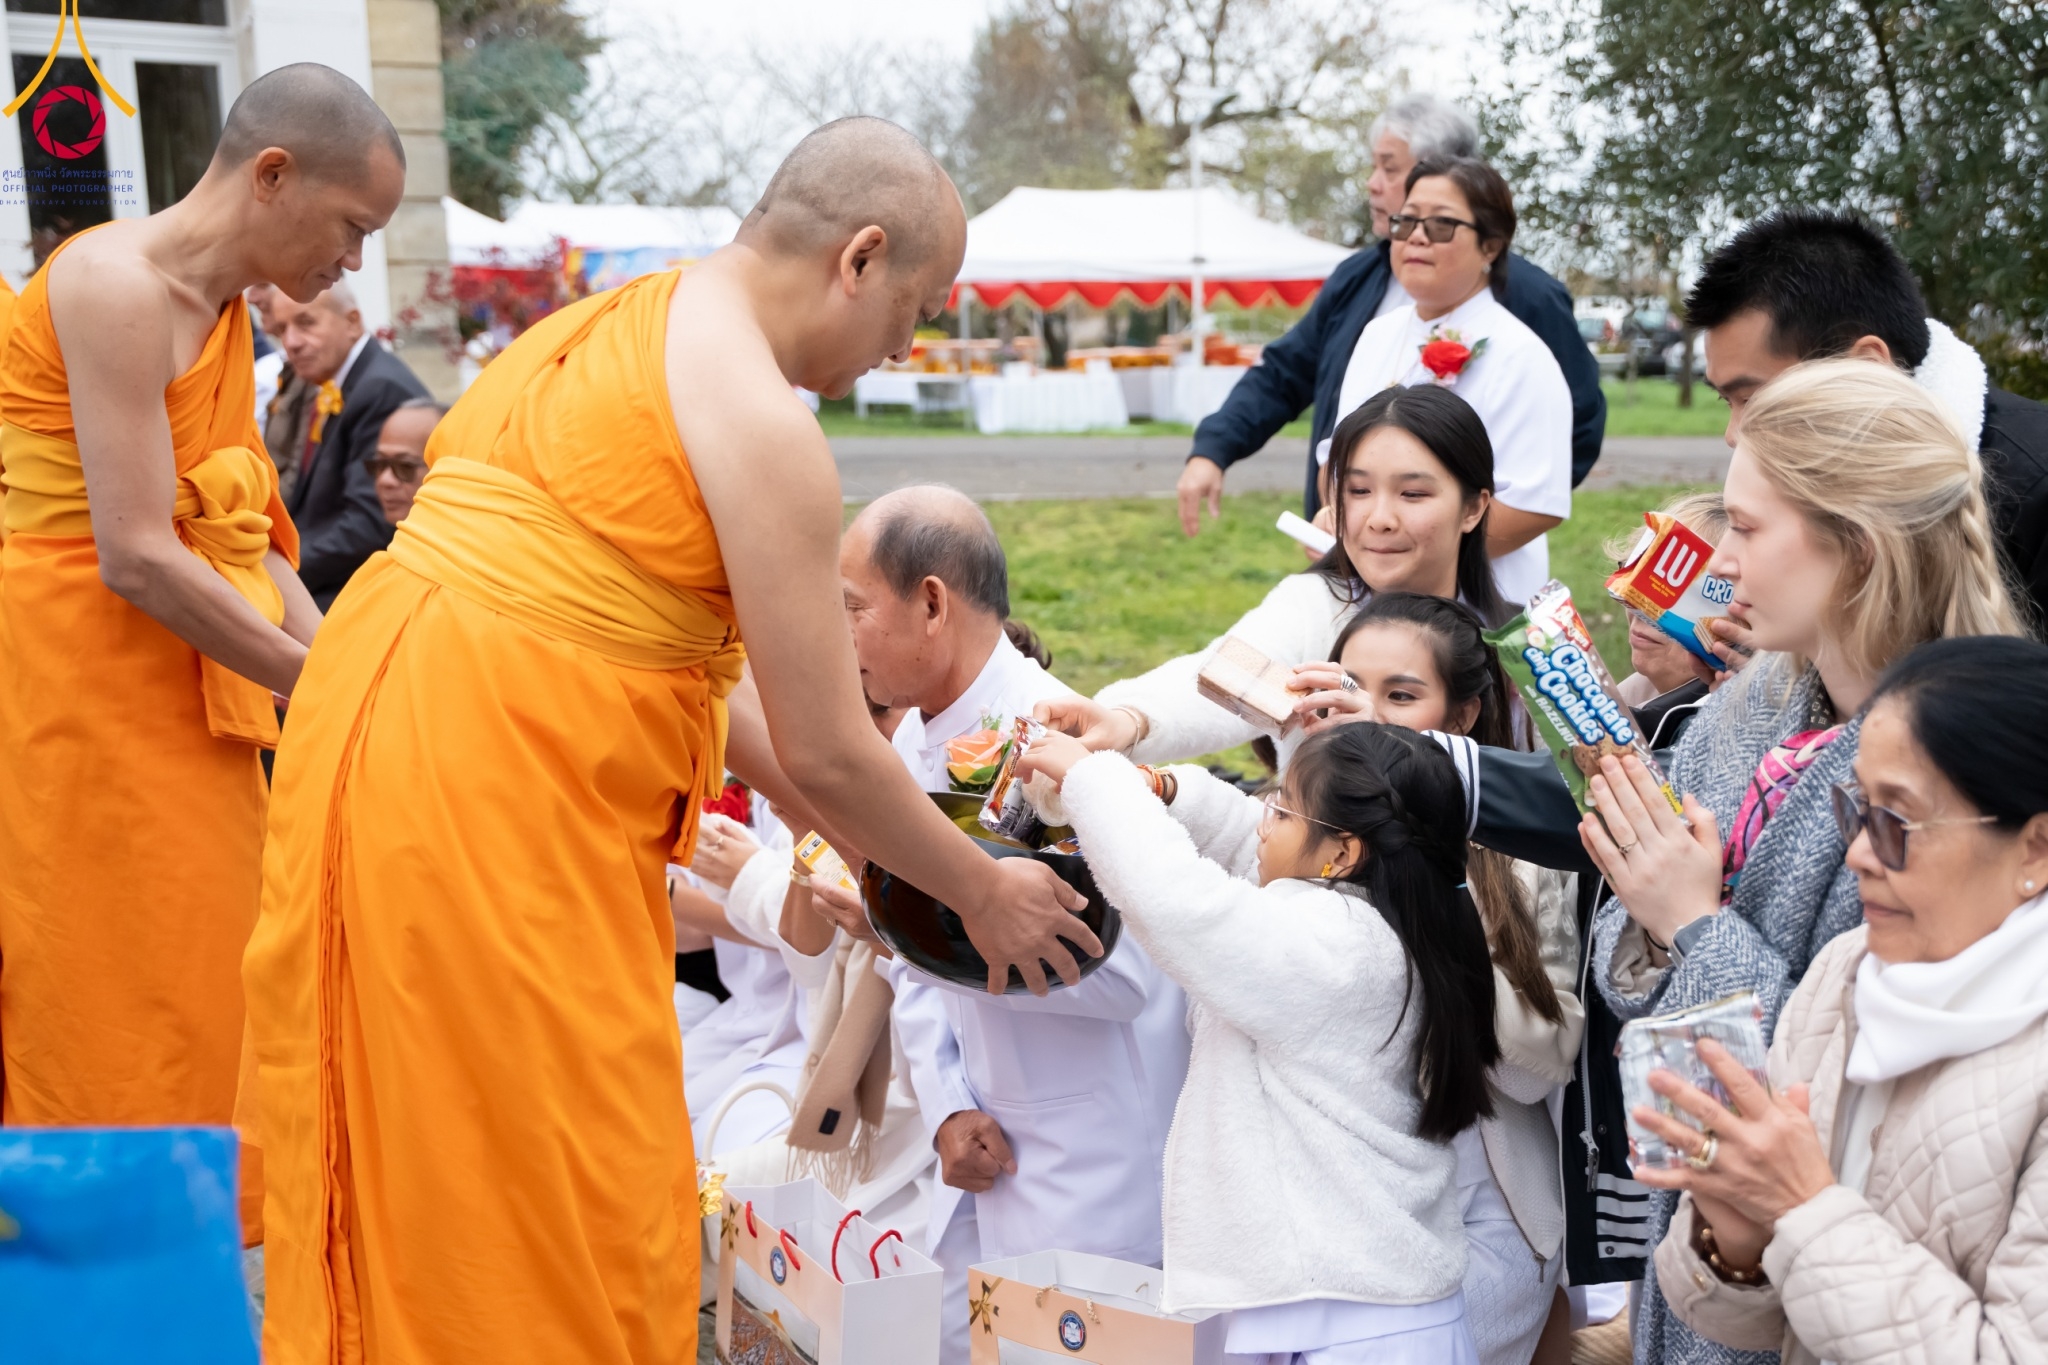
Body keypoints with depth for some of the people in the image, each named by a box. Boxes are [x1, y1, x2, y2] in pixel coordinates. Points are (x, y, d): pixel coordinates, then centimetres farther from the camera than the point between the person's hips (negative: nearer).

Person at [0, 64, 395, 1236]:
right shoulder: (114, 284, -16)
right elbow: (134, 558, -22)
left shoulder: (224, 310, 12)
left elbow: (251, 543, 9)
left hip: (176, 698, 9)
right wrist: (325, 689, -16)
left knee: (199, 1004, 12)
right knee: (108, 1030, 0)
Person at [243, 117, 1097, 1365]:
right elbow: (828, 753, -10)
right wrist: (984, 896, 6)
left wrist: (855, 842, 20)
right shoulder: (763, 424, -14)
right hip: (485, 793, -9)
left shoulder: (613, 328, 15)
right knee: (566, 1223, 4)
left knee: (409, 1179, 21)